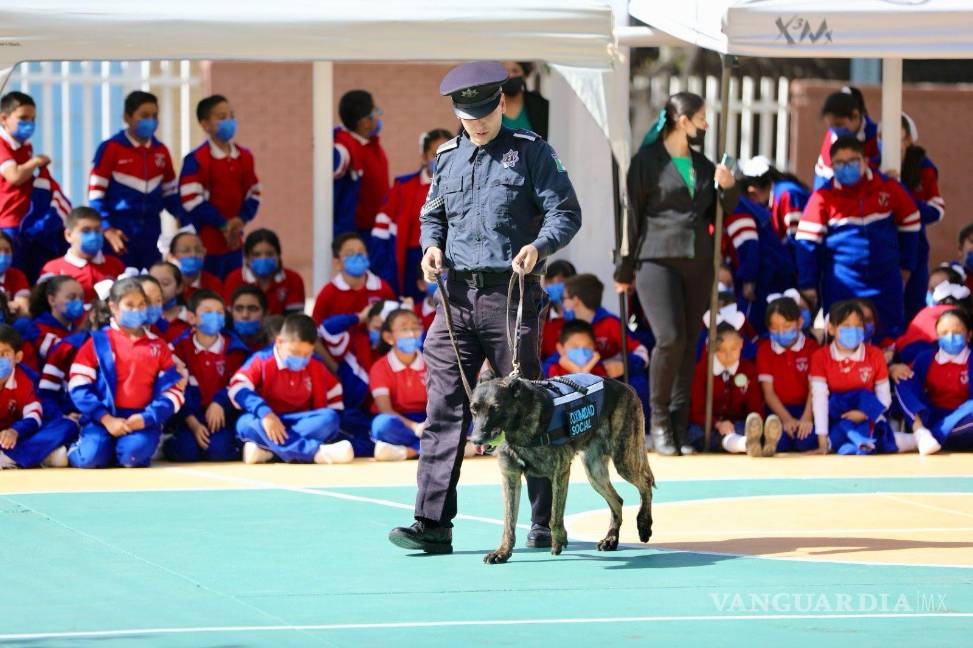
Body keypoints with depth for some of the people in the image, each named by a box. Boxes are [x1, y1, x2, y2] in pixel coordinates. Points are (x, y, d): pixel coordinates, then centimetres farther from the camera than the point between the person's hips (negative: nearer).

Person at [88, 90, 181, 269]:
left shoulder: (161, 152, 10)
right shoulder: (111, 148, -6)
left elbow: (170, 192, 18)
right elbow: (96, 193, -8)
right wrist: (107, 229, -16)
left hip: (150, 234, 5)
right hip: (121, 234, -5)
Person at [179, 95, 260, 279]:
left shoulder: (244, 157, 8)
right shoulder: (196, 160, -12)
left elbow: (253, 194, 13)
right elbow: (192, 200, -16)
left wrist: (242, 219, -6)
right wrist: (222, 225, -14)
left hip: (234, 243, 6)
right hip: (205, 245, -6)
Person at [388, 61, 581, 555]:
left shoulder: (530, 152, -1)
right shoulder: (447, 158, 14)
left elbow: (566, 212, -3)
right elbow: (432, 214, 25)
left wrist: (538, 246, -22)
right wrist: (431, 245, 4)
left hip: (512, 294, -4)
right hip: (458, 294, 4)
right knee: (444, 406, -3)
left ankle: (546, 523, 11)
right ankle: (432, 523, -4)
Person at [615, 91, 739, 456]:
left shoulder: (702, 165, 15)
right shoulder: (648, 161, -2)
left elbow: (726, 208, 23)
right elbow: (631, 217, -1)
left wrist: (728, 186, 0)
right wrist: (624, 271, -1)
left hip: (697, 262, 6)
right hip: (656, 261, -6)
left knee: (689, 344, 1)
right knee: (670, 339, -16)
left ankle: (680, 425, 6)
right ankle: (659, 420, -1)